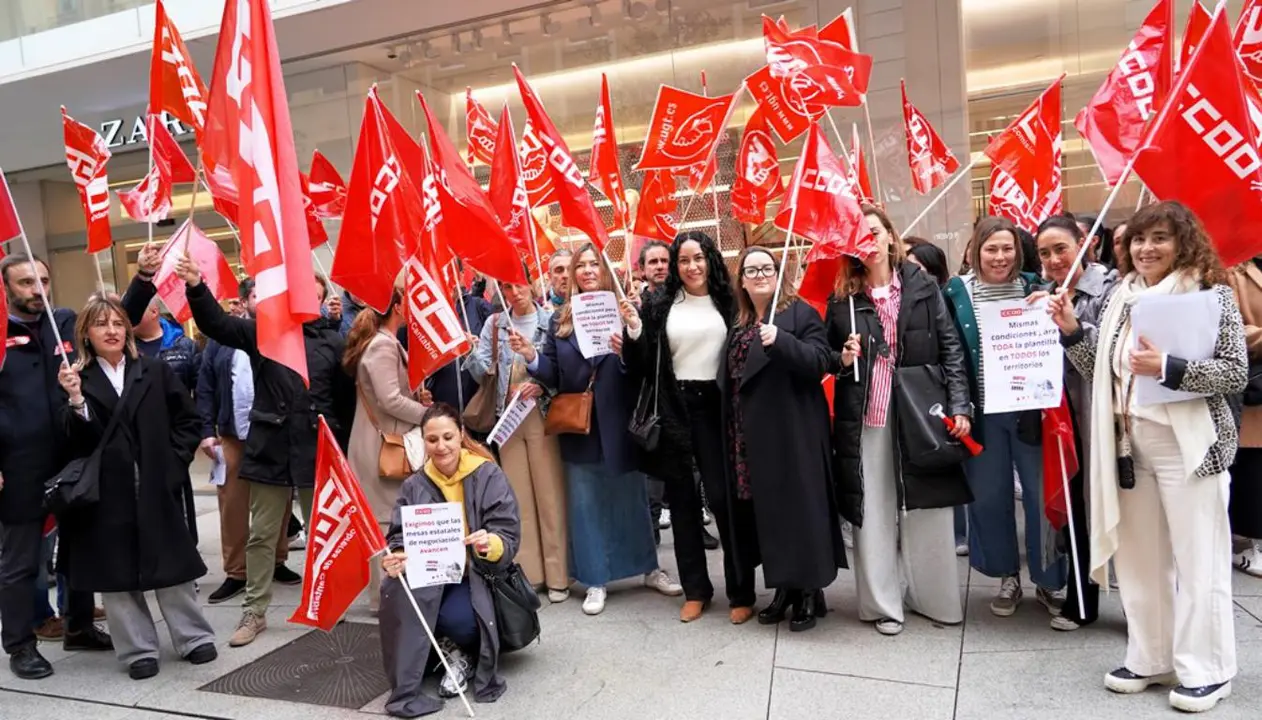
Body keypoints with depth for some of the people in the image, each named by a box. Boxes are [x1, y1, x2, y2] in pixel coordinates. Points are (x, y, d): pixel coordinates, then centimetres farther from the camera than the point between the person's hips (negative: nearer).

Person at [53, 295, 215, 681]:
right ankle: (139, 651, 18)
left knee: (172, 563, 7)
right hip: (107, 493, 0)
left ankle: (195, 638, 18)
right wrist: (75, 399, -23)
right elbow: (76, 442, -8)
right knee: (118, 570, 6)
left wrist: (174, 462, -3)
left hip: (156, 488, 0)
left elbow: (188, 420, 6)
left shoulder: (156, 371, 4)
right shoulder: (75, 379, 1)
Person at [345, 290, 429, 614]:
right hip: (384, 443, -10)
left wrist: (418, 394, 9)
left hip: (381, 441, 10)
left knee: (381, 517, 13)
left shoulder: (381, 342, 16)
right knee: (389, 518, -5)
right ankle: (387, 595, 2)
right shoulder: (383, 345, -15)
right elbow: (390, 399, -21)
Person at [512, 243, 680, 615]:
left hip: (619, 423, -2)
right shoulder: (560, 320, 7)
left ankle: (649, 568, 29)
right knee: (585, 504, 9)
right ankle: (595, 580, 21)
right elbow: (553, 375, 2)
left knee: (631, 498, 12)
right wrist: (531, 356, -15)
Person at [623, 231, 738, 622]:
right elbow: (642, 365, 0)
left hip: (716, 407, -1)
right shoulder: (658, 303, 3)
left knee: (723, 496, -2)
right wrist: (634, 329, -14)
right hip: (673, 409, 1)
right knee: (682, 499, 9)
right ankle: (695, 589, 23)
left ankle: (741, 592, 11)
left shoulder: (727, 302, 4)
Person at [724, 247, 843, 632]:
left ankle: (809, 591, 10)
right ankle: (785, 586, 22)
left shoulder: (800, 312, -3)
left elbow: (820, 361, -16)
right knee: (766, 510, 10)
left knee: (799, 506, -2)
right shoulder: (738, 323, 16)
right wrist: (733, 433, 12)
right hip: (753, 436, 6)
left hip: (792, 432, -6)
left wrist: (780, 341, -30)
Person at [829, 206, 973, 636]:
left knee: (928, 512, 7)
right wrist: (843, 359, -8)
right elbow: (828, 358, 14)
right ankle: (882, 605, 17)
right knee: (872, 513, 5)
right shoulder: (841, 297, 4)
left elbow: (950, 348, 1)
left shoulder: (922, 286, 3)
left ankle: (936, 599, 23)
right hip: (864, 419, 0)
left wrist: (959, 405, -7)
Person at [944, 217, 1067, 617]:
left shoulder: (1032, 287, 3)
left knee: (1042, 493, 4)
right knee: (989, 496, 8)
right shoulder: (957, 293, 1)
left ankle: (1049, 581, 20)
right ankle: (1007, 577, 24)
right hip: (984, 411, 0)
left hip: (1029, 408, 0)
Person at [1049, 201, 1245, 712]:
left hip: (1189, 443, -5)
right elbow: (1101, 372, 9)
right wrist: (1071, 331, -3)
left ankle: (1206, 671, 16)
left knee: (1198, 560, 2)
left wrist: (1167, 368, -22)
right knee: (1139, 557, 12)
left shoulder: (1212, 294, -4)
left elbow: (1236, 374, -10)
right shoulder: (1122, 296, 11)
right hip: (1128, 442, 5)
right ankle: (1151, 659, 25)